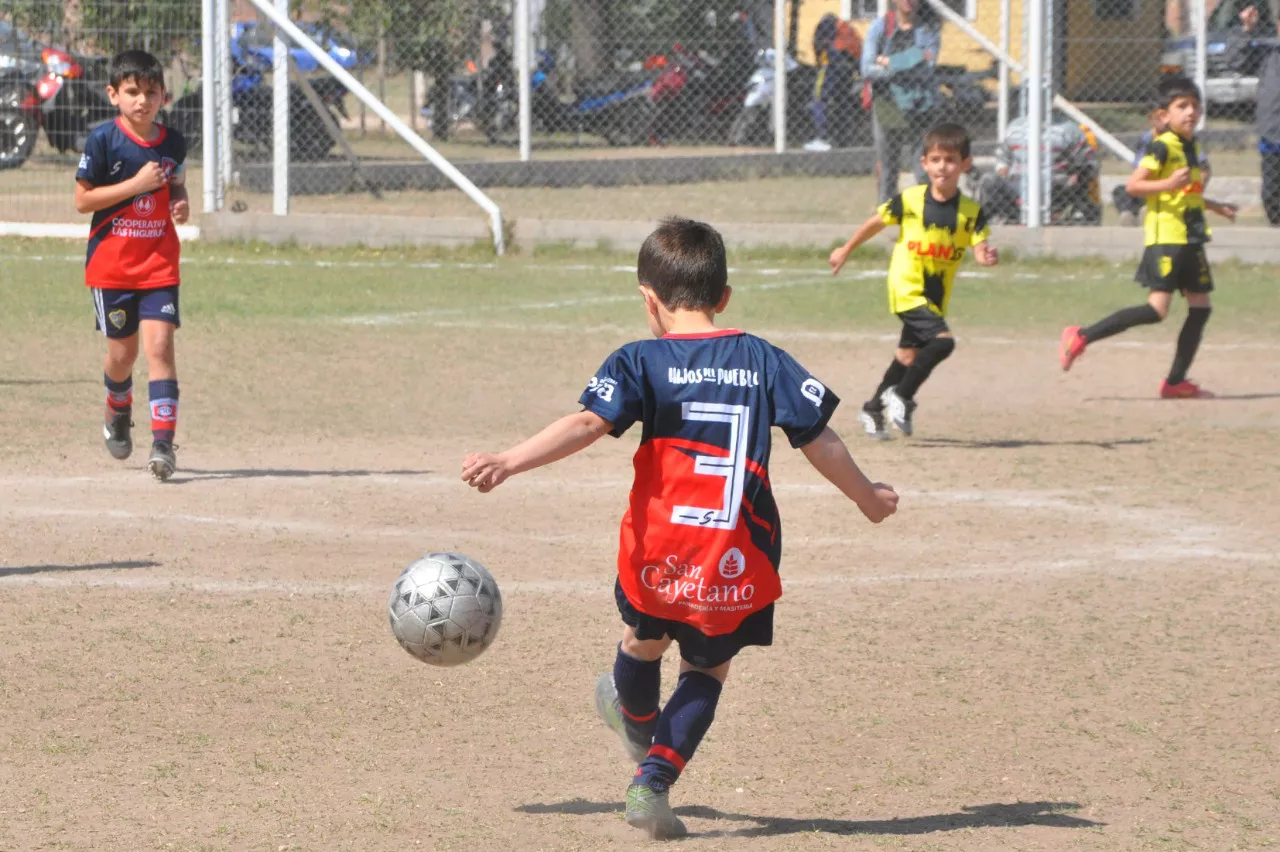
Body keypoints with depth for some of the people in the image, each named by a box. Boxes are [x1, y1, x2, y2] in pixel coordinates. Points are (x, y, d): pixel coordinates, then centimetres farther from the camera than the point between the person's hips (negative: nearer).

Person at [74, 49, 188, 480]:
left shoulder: (173, 142, 2)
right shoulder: (103, 139, -9)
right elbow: (83, 200, -10)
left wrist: (181, 203, -3)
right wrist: (136, 184, -19)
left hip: (159, 262, 1)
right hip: (111, 262, -1)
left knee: (159, 343, -12)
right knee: (123, 351, 8)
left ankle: (163, 442, -16)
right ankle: (118, 414, 40)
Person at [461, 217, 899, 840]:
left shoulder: (641, 362, -3)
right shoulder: (765, 362, 5)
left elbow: (586, 425, -17)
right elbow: (820, 442, 7)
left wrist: (507, 463, -23)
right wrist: (867, 497, 23)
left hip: (659, 558, -1)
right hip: (739, 565, 1)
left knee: (643, 640, 28)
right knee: (707, 668, 19)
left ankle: (637, 723, 56)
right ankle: (653, 780, 6)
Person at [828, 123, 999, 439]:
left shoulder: (971, 211, -6)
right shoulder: (909, 201, -10)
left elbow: (981, 248, -13)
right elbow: (876, 223, 5)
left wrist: (988, 256, -38)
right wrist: (845, 251, 16)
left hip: (936, 297, 4)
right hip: (907, 289, -4)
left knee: (909, 355, 17)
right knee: (942, 340, -23)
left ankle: (874, 409, 37)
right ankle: (901, 396, -5)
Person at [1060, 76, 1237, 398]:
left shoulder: (1192, 147, 16)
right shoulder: (1162, 147, -12)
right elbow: (1132, 185, -18)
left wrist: (1215, 207, 30)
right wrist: (1168, 184, -29)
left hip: (1190, 239, 9)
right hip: (1165, 237, -9)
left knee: (1200, 306, 7)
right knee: (1157, 308, -16)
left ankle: (1175, 382, 12)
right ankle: (1081, 337, -11)